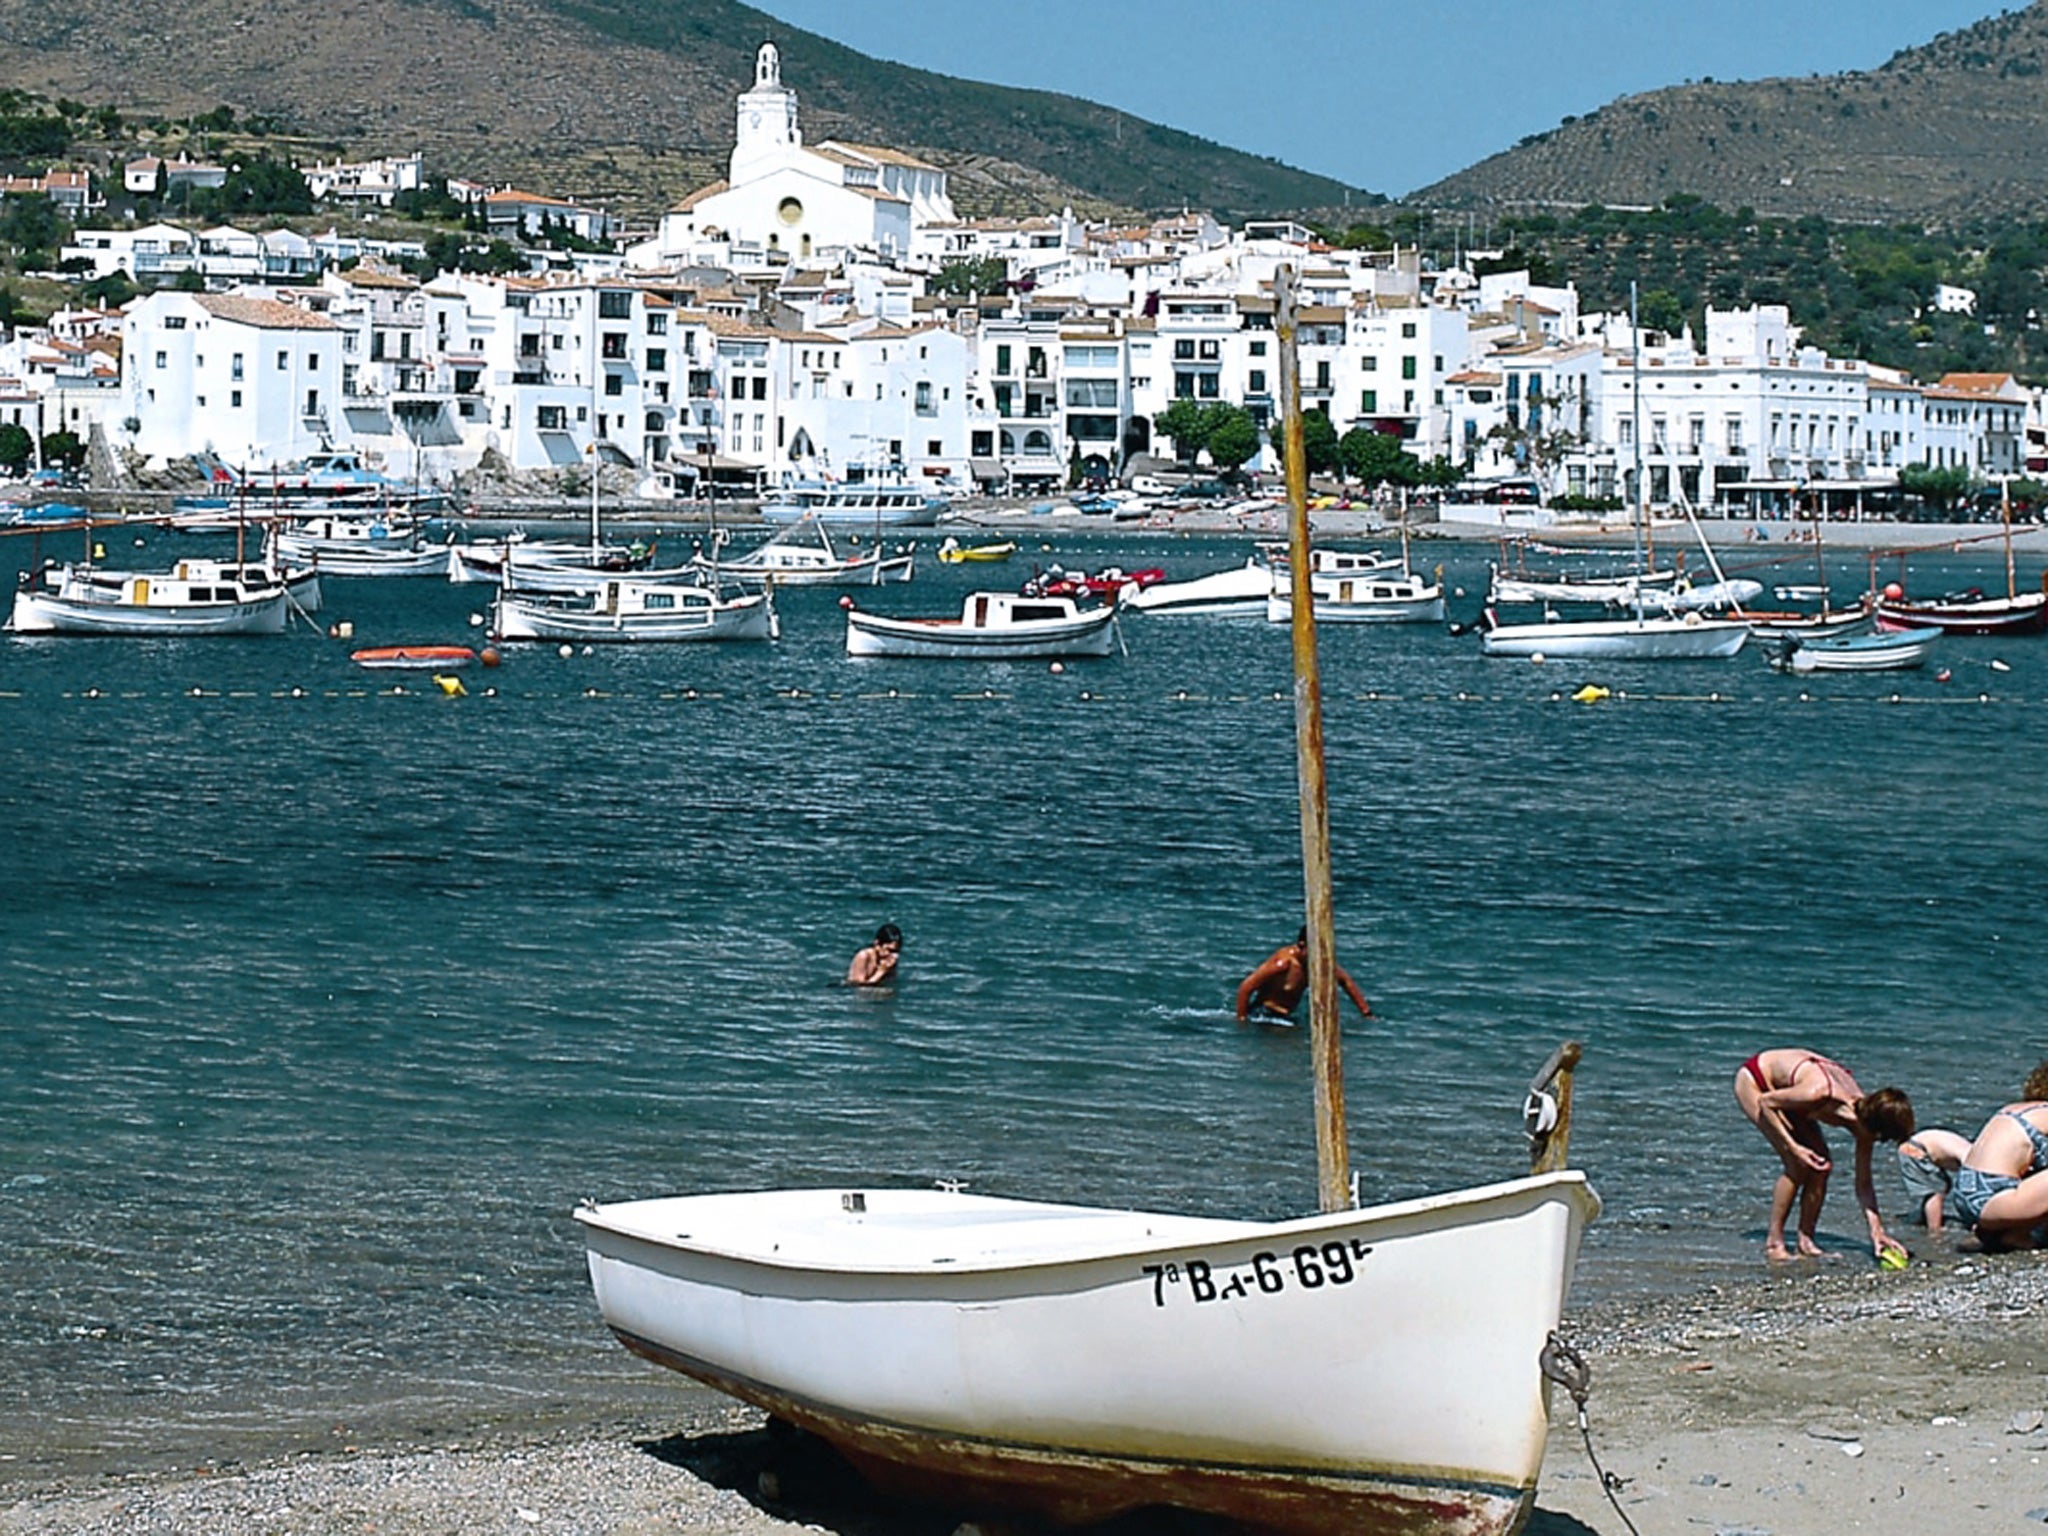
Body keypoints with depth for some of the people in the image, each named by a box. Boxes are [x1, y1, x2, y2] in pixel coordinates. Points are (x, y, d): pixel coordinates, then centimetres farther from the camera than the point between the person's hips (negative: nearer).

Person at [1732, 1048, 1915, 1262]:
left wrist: (1877, 1231, -16)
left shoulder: (1863, 1112, -19)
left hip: (1783, 1086, 7)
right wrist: (1794, 1147, -29)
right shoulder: (1820, 1093, -41)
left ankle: (1806, 1241, 5)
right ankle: (1773, 1242, -8)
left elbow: (1864, 1184, -9)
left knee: (1822, 1166, -6)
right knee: (1797, 1166, -17)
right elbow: (1765, 1102, -25)